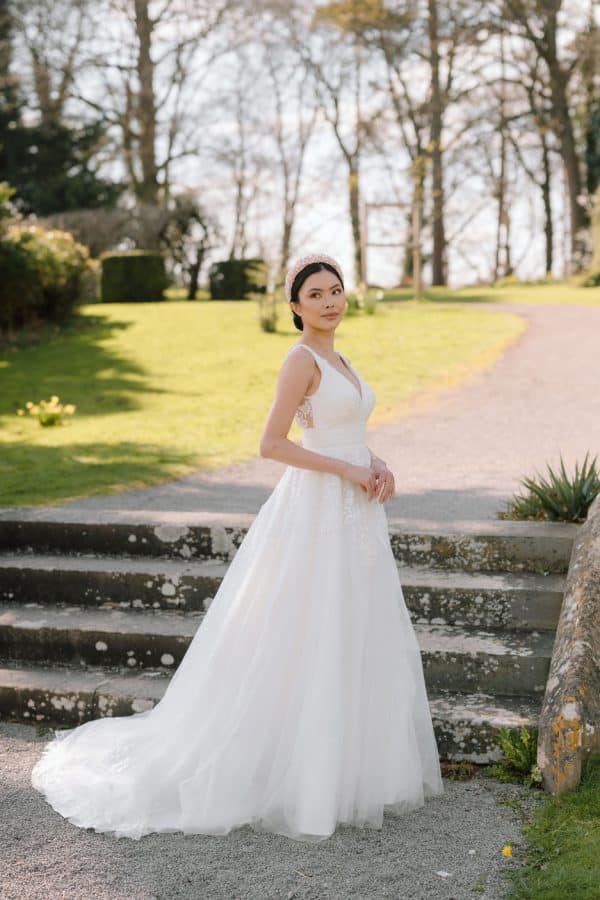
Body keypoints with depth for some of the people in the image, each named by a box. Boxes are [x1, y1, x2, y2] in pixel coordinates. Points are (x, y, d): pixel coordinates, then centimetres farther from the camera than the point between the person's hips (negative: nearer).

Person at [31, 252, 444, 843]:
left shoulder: (337, 360, 14)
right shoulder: (301, 359, -12)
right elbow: (272, 443, -20)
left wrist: (377, 466, 3)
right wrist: (348, 470, -17)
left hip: (352, 516, 9)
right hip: (316, 513, -9)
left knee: (351, 644, 14)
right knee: (307, 648, -2)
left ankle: (348, 767, 27)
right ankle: (298, 779, 10)